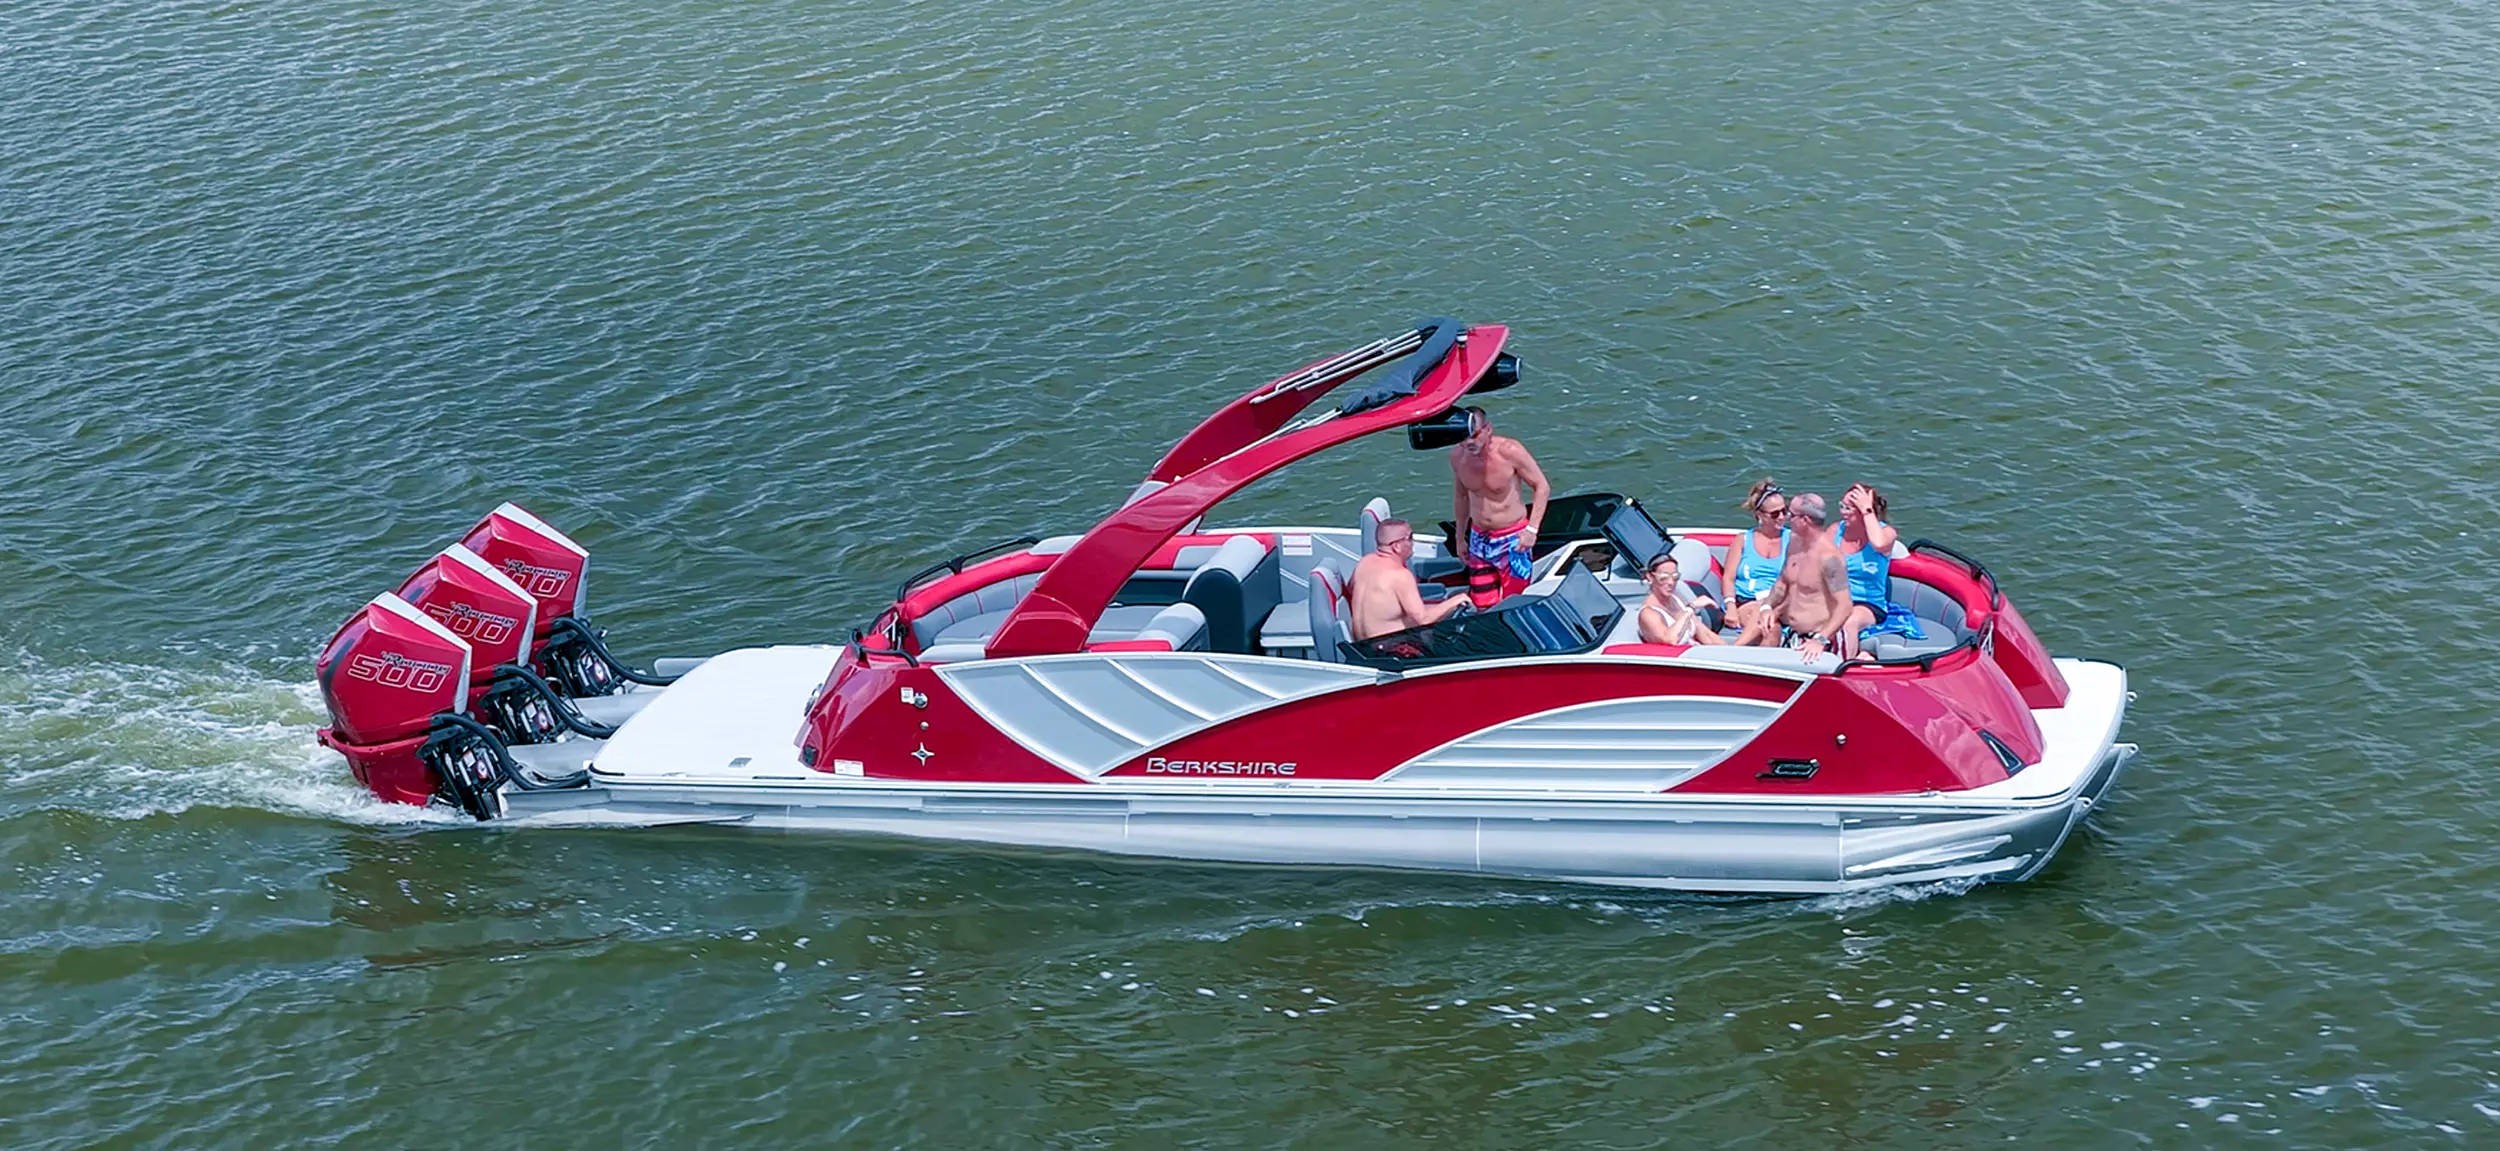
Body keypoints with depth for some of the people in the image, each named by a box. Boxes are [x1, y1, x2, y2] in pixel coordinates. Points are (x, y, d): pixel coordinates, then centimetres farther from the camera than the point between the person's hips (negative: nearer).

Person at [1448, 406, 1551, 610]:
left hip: (1512, 540, -4)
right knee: (1483, 608, 5)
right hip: (1478, 539, 4)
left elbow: (1542, 487, -10)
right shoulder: (1457, 456, -5)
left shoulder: (1509, 451, -20)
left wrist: (1532, 528, -18)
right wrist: (1460, 537, 17)